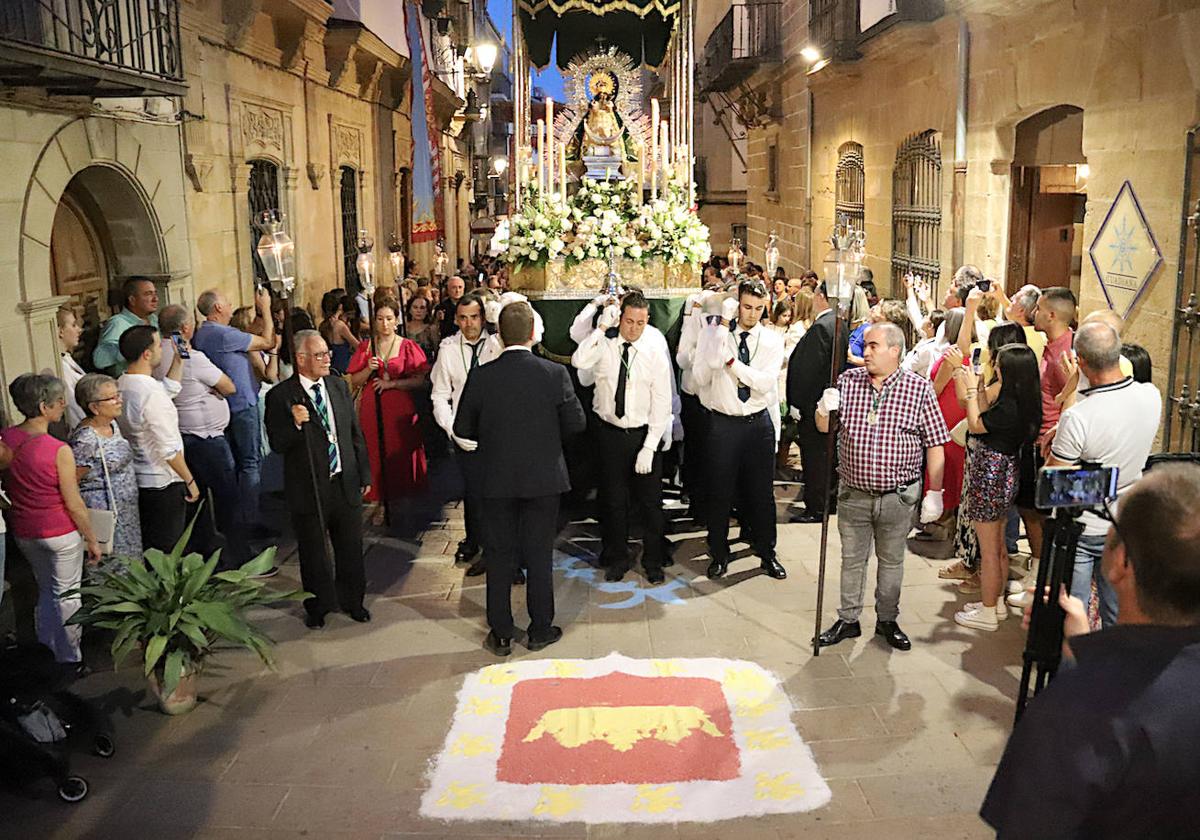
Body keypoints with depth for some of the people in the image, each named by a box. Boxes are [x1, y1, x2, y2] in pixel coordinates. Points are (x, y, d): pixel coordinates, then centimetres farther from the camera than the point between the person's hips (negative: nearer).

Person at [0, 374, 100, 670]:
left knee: (46, 590, 24)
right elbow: (74, 504, -16)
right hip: (61, 532, -6)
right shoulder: (59, 451, -22)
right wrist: (92, 539, -6)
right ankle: (71, 659, 22)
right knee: (67, 595, 10)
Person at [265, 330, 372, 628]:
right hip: (308, 489, -4)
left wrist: (364, 474, 11)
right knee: (313, 553, 12)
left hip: (345, 484, 4)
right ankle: (320, 604, 32)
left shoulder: (339, 386, 4)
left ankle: (352, 600, 35)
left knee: (351, 548, 15)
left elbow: (356, 433, 10)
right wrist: (295, 424, -31)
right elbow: (277, 444, -12)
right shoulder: (280, 396, -10)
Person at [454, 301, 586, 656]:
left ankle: (501, 635, 21)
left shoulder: (481, 377, -10)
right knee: (539, 556, 12)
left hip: (497, 479, 1)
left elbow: (463, 429, -2)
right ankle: (541, 630, 23)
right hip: (543, 478, 0)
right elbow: (576, 423, -5)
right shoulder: (555, 374, -12)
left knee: (500, 556, 12)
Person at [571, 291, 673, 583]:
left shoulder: (656, 354, -5)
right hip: (610, 433, 0)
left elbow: (661, 404, -7)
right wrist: (602, 327, -20)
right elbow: (579, 362, -27)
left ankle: (653, 562, 26)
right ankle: (617, 559, 29)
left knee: (650, 502, 8)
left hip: (644, 435, 0)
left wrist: (649, 447, -13)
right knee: (613, 501, 11)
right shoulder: (603, 347, -4)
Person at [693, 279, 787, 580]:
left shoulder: (773, 340, -1)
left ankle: (767, 553, 30)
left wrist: (732, 361, -21)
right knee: (720, 493, 9)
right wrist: (724, 323, -25)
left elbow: (765, 382, -14)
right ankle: (719, 554, 27)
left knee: (763, 492, 12)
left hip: (759, 422, 2)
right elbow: (705, 369, -24)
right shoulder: (714, 332, -5)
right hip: (723, 423, -1)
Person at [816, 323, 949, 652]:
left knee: (891, 560, 14)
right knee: (852, 559, 13)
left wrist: (934, 493, -7)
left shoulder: (919, 388, -8)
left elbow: (935, 445, -5)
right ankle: (848, 620, 27)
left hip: (898, 497, -2)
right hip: (853, 494, 2)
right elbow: (824, 428, 5)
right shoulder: (848, 381, 0)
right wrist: (824, 410, -19)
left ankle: (887, 620, 31)